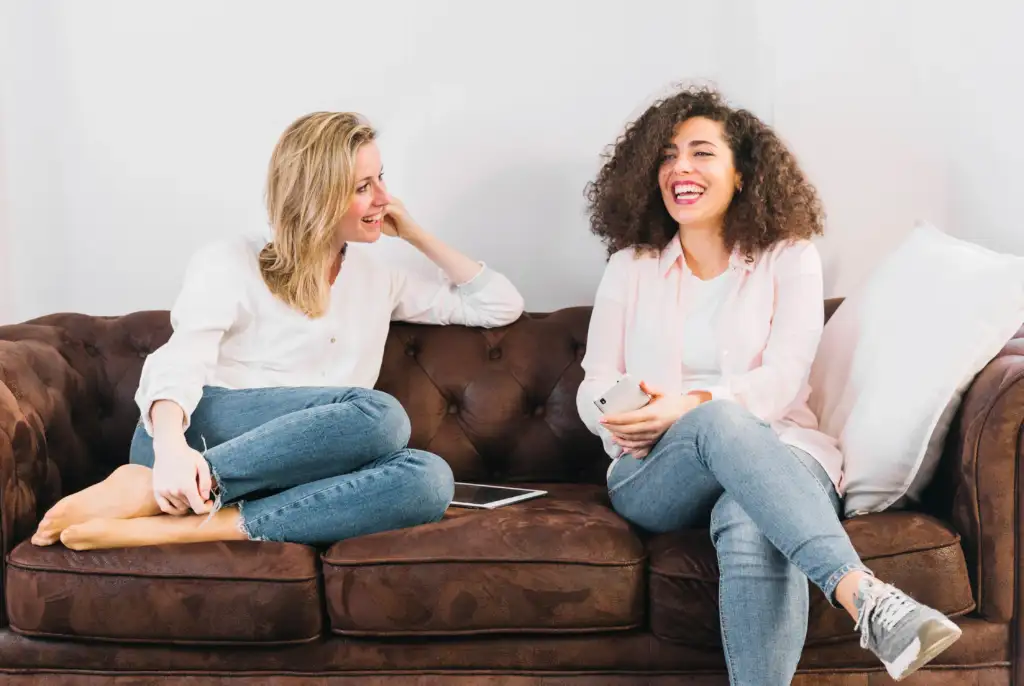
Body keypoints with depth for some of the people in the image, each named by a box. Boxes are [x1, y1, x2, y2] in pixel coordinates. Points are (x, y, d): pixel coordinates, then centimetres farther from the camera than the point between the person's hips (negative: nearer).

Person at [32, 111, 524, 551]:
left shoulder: (376, 278, 23)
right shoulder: (231, 264, 7)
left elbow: (502, 306, 27)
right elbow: (180, 364, -9)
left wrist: (416, 235, 21)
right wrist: (171, 444, -31)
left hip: (282, 478, 5)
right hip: (200, 432, -4)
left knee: (428, 477, -29)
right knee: (377, 414, -32)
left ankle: (186, 528, -35)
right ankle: (149, 490, -32)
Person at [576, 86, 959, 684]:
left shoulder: (790, 258, 10)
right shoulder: (630, 267, 17)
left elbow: (784, 377, -4)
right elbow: (595, 384, 14)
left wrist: (691, 406, -21)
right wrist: (620, 421, -11)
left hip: (774, 450, 0)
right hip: (655, 473, 1)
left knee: (752, 529, -40)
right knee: (720, 421, -38)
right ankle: (864, 597, -52)